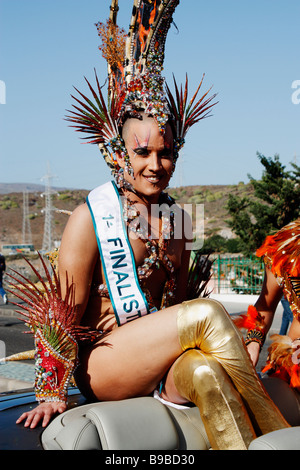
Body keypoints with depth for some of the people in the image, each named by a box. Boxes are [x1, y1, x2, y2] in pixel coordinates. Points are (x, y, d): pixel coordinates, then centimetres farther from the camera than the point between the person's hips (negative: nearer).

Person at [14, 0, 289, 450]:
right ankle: (278, 431, -16)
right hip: (100, 364, -4)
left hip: (161, 364, 4)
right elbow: (65, 311, -5)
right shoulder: (90, 218, -7)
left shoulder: (177, 219, 9)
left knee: (205, 372, -32)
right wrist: (52, 394, -3)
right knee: (209, 312, -26)